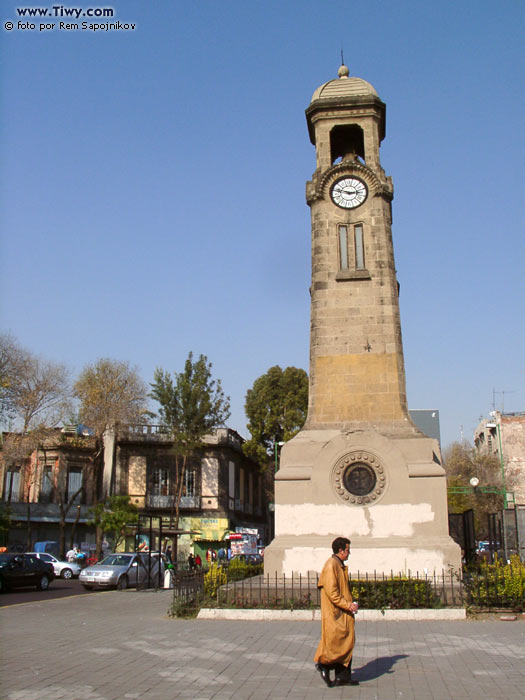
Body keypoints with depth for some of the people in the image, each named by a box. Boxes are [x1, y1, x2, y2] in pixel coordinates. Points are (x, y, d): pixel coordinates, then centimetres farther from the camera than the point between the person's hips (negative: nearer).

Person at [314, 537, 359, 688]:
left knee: (346, 642, 10)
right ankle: (323, 664, 11)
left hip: (343, 613, 10)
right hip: (334, 613, -10)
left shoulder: (340, 565, 16)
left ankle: (343, 677, 15)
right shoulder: (331, 565, -16)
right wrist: (348, 605, -20)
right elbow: (332, 592, -22)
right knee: (336, 642, -7)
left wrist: (350, 604, 13)